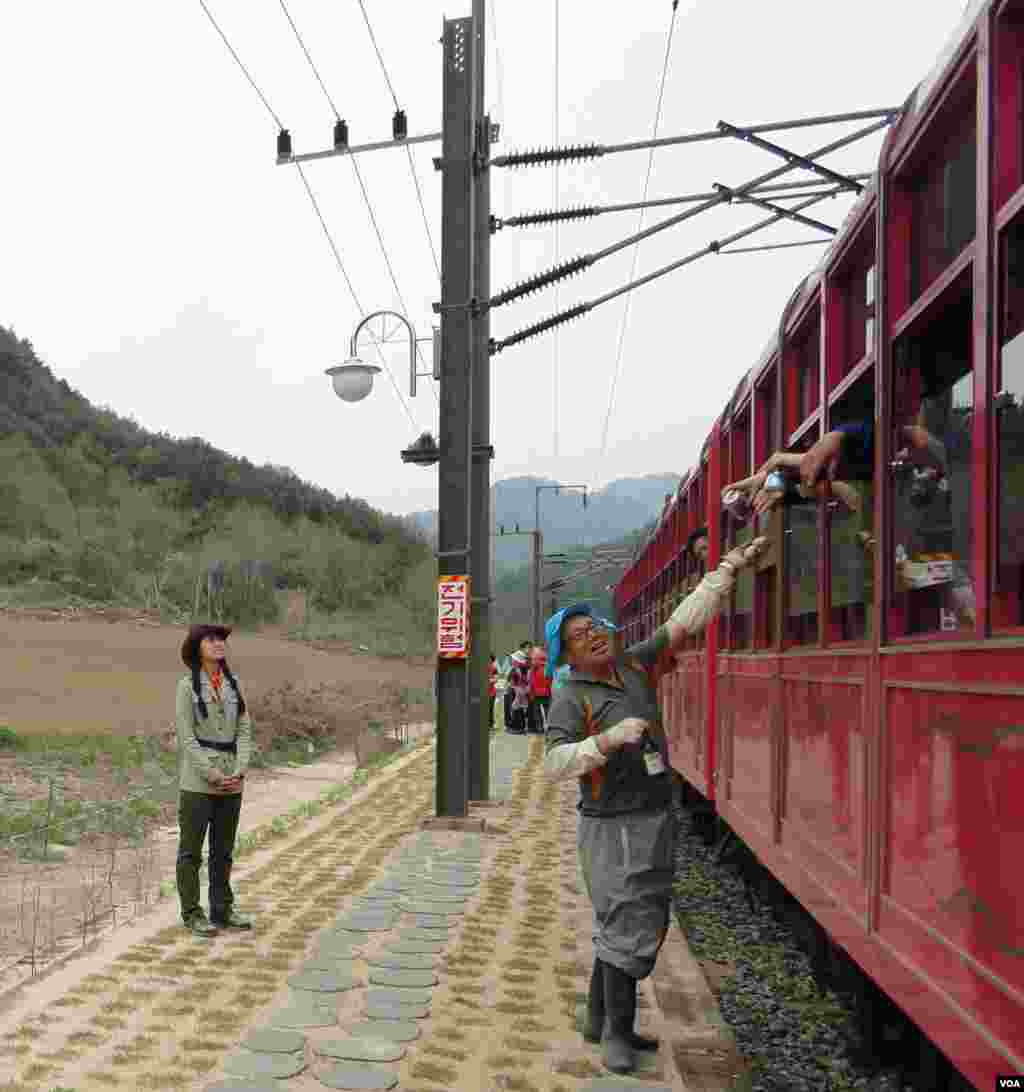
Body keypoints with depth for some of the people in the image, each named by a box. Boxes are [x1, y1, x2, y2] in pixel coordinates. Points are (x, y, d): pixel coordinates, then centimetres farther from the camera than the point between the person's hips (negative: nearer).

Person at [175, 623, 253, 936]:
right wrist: (212, 775, -15)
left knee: (223, 850, 13)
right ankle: (192, 913, 14)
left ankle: (222, 909, 24)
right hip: (197, 781, -5)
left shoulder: (234, 684, 7)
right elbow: (187, 737, -10)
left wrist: (240, 771, -8)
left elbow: (244, 730, 5)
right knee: (191, 851, 5)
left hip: (231, 781, 5)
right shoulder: (187, 685, -5)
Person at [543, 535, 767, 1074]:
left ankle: (601, 1020, 29)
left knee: (644, 923, 15)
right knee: (626, 925, -3)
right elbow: (554, 763, -22)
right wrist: (607, 740, -33)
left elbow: (685, 620, 5)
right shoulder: (571, 699, -12)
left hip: (653, 821, 7)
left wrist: (729, 568, 2)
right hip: (611, 828, -7)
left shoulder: (636, 665, 5)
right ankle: (616, 1033, 14)